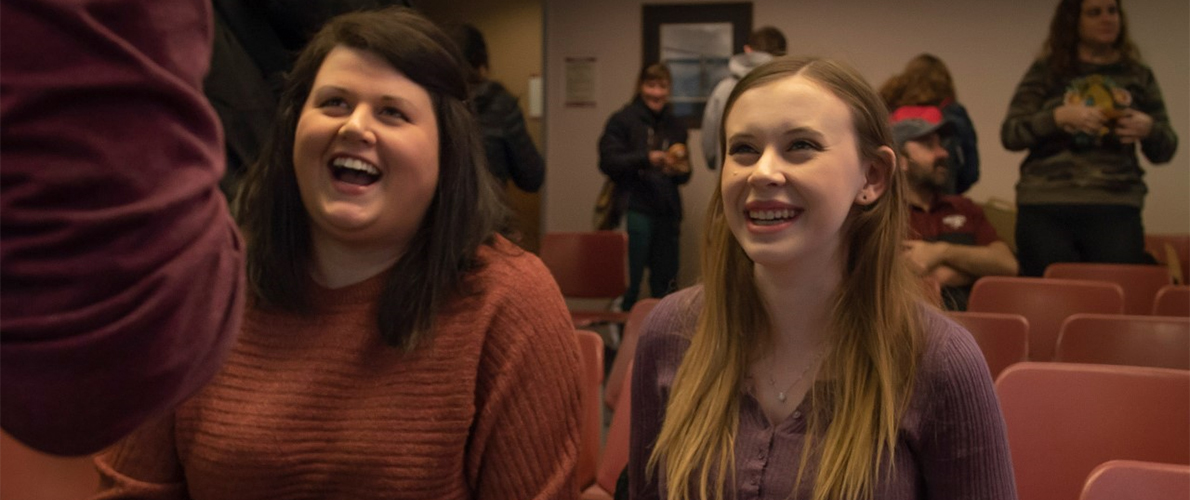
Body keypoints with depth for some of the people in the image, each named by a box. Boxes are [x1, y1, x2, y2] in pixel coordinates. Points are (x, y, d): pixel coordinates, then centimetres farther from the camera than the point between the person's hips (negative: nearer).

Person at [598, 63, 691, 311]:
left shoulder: (675, 126, 17)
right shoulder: (623, 120, 1)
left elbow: (684, 174, 22)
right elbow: (608, 161, -10)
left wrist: (680, 171, -2)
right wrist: (647, 158, -20)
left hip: (666, 212, 5)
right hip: (635, 210, -5)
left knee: (664, 284, 8)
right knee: (629, 282, -6)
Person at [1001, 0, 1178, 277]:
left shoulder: (1138, 76, 14)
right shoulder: (1046, 72, 9)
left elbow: (1164, 151, 15)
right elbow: (1010, 135, 1)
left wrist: (1148, 129, -7)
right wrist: (1058, 116, -14)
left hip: (1116, 210, 1)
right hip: (1045, 208, -1)